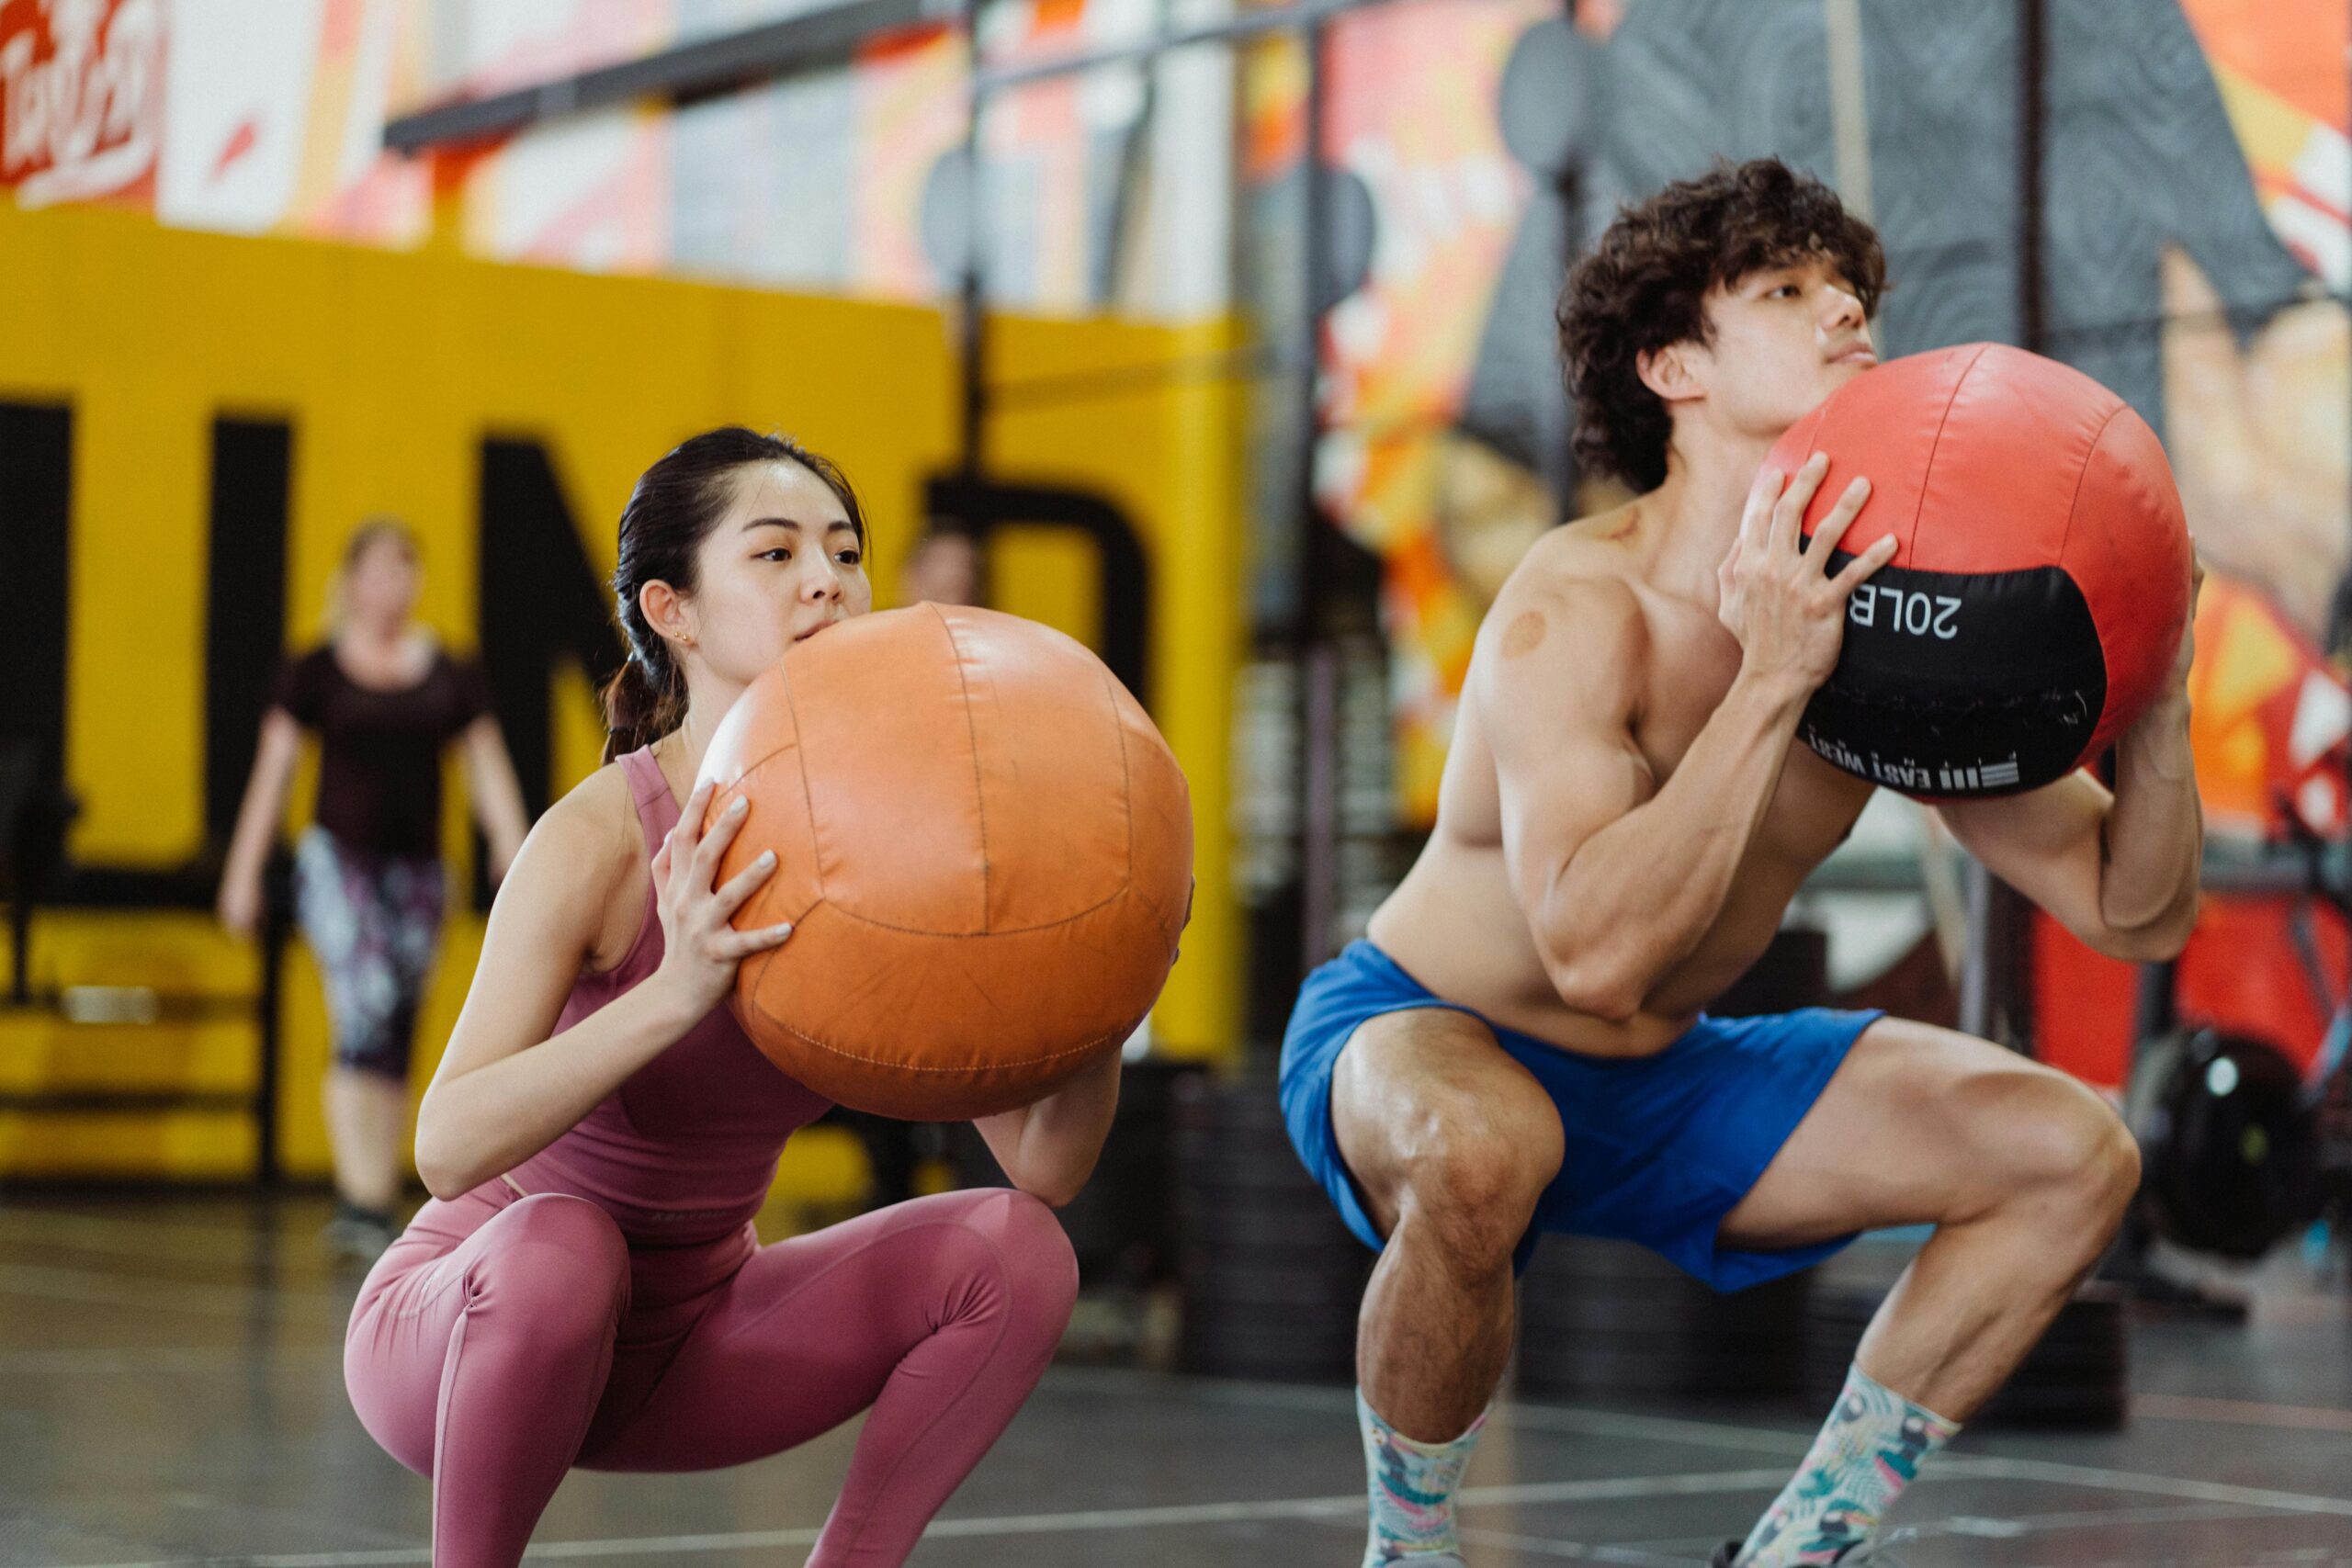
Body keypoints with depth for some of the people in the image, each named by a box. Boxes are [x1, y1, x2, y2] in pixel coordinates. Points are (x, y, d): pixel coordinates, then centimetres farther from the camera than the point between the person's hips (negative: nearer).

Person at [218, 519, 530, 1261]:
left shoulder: (452, 677, 7)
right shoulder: (314, 673, 1)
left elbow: (490, 774, 8)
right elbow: (272, 772, 4)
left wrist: (516, 860, -4)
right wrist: (244, 872, 1)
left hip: (417, 866, 3)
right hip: (338, 857, -3)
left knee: (397, 1041, 7)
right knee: (367, 1006, -21)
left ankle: (373, 1208, 16)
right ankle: (360, 1198, -23)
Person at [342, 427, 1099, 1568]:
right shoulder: (600, 839, -23)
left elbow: (1048, 1168, -10)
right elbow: (449, 1149, -35)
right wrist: (674, 995, -48)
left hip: (686, 1342, 5)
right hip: (455, 1331, -5)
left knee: (1014, 1253, -13)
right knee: (558, 1248, -37)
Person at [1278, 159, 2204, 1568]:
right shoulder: (1575, 614, -27)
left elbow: (2134, 912, -3)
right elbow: (1596, 952, -42)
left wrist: (2156, 693, -20)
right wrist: (1772, 680, -42)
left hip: (1660, 1082, 7)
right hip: (1410, 1033, -7)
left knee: (2075, 1153, -2)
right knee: (1480, 1150, -42)